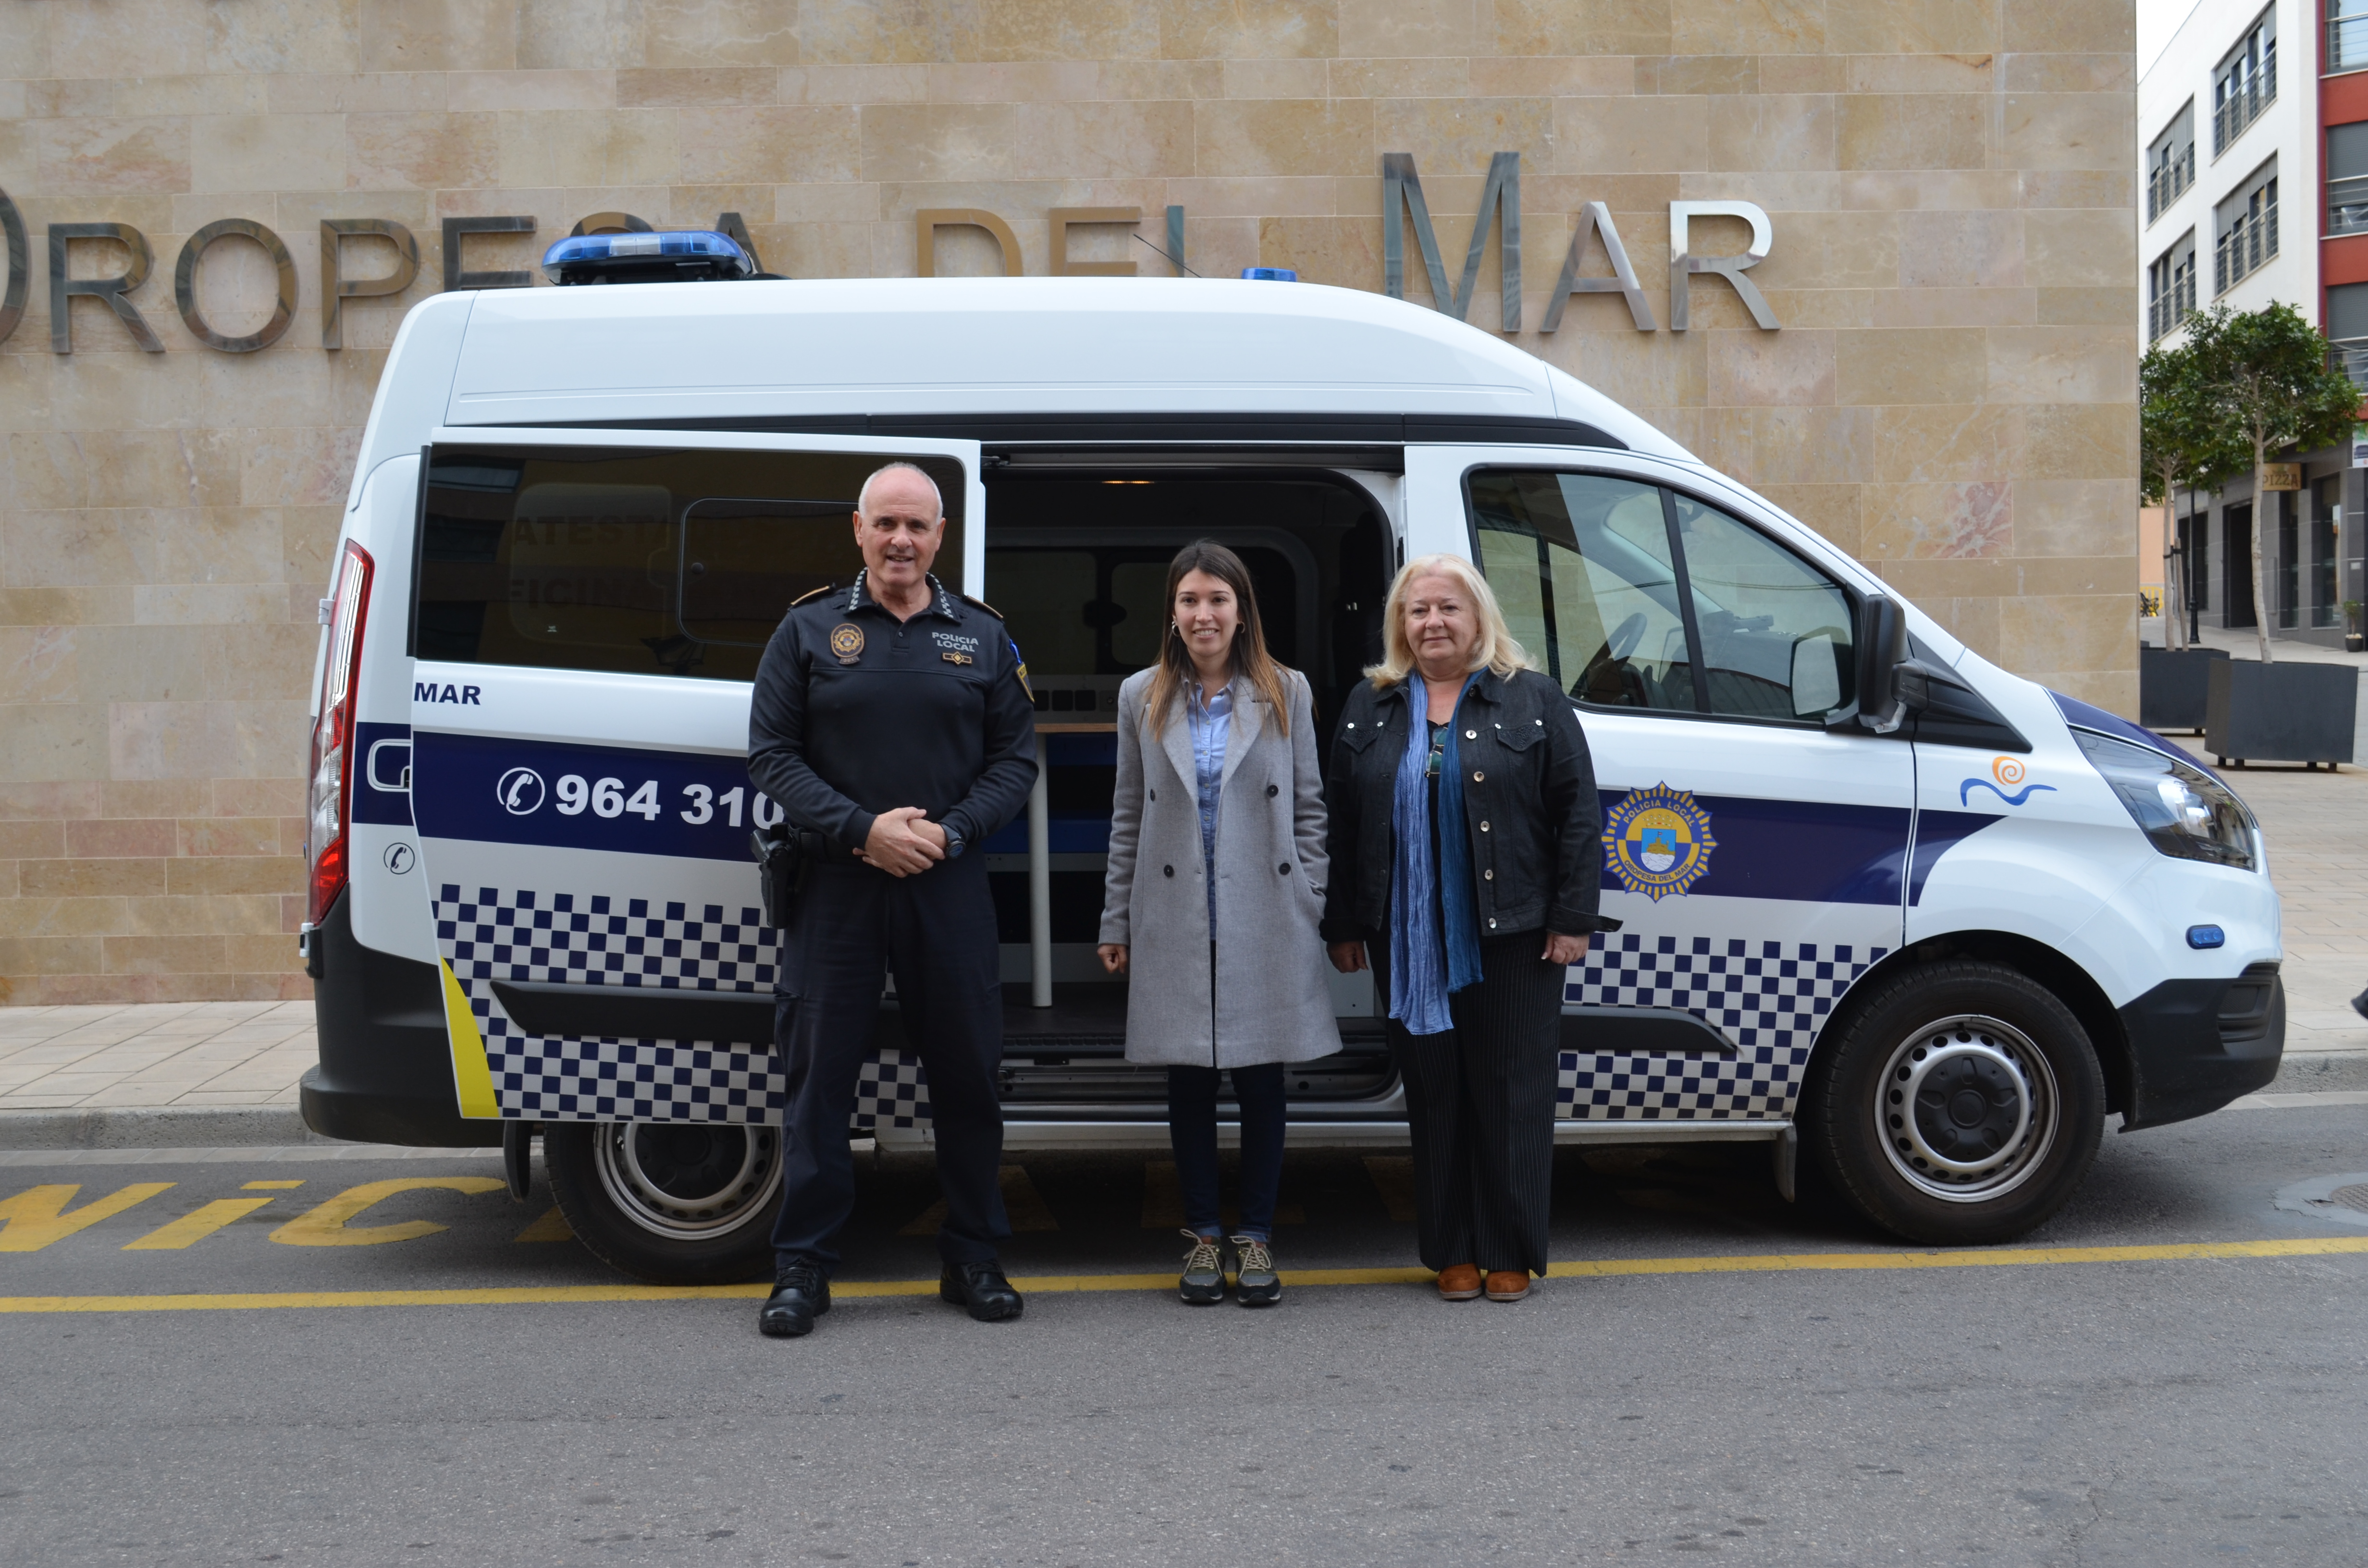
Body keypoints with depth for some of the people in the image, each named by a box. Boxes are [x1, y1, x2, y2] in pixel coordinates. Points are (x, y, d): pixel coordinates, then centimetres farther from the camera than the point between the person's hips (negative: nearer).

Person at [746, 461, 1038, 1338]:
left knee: (967, 1074, 6)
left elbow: (1016, 757, 8)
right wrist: (862, 829, -12)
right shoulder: (810, 630, 5)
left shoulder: (983, 638, 9)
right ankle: (803, 1266, 10)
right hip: (836, 883, -1)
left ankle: (973, 1258, 19)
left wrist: (950, 832, -9)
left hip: (949, 885, 1)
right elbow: (771, 753, 0)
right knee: (820, 1075, 2)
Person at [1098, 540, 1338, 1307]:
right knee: (1189, 1079, 6)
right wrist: (1116, 921, 7)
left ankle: (1255, 1235, 14)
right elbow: (1129, 816, 10)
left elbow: (1309, 807, 6)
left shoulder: (1287, 694, 5)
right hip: (1175, 921, 1)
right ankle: (1204, 1235, 17)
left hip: (1265, 920, -1)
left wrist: (1309, 905, -1)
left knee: (1260, 1077, 3)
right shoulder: (1142, 698, 8)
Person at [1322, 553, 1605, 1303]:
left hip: (1510, 937, -2)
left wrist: (1572, 919, -6)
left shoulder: (1535, 703, 2)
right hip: (1408, 942, 3)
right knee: (1434, 1094, 6)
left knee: (1511, 1092, 1)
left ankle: (1510, 1254, 10)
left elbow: (1579, 815, 0)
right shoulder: (1369, 709, 11)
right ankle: (1454, 1253, 15)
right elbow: (1342, 822, 12)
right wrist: (1344, 926, 8)